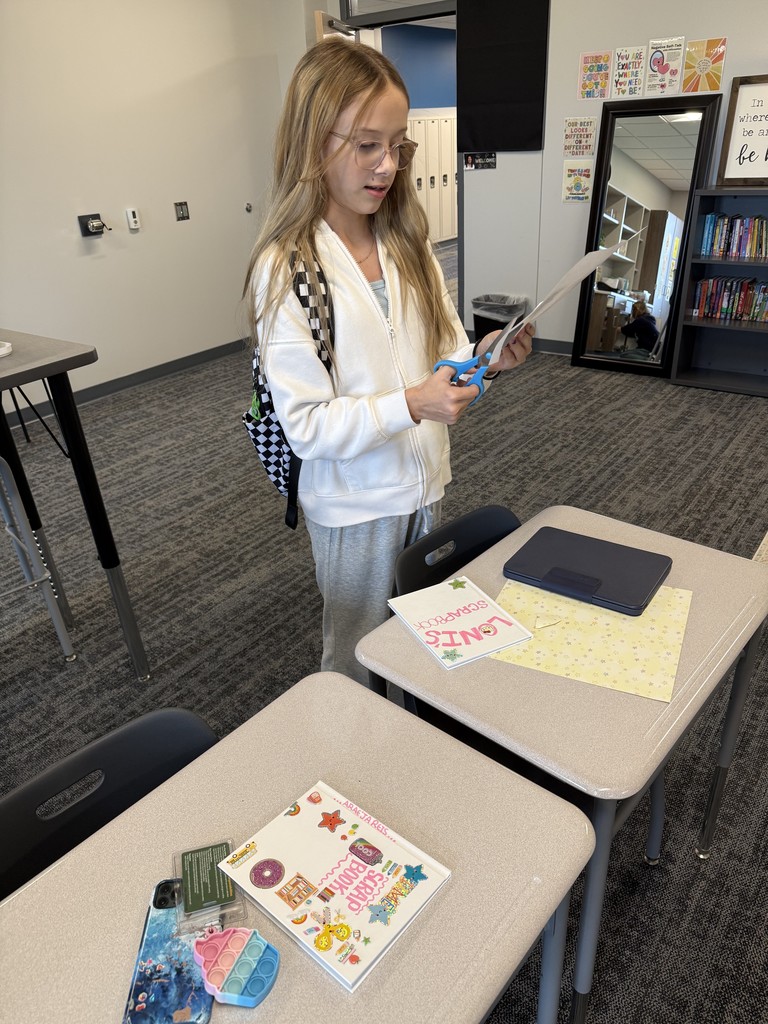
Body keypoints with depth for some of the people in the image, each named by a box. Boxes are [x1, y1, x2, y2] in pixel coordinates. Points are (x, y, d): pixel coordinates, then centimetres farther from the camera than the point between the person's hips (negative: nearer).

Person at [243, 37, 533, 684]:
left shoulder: (407, 243, 2)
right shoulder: (286, 269, -16)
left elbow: (443, 354, 7)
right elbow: (307, 427, -19)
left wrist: (483, 360, -15)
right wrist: (411, 404, -31)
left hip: (426, 484, 6)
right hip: (355, 507, -5)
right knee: (358, 662, 17)